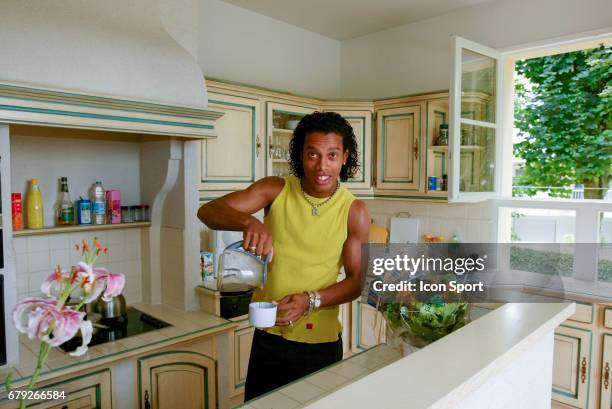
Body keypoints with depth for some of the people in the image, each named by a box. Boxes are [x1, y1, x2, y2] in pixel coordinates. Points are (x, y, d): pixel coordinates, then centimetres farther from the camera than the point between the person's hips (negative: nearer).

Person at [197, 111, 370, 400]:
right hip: (268, 336, 1)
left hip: (320, 343, -1)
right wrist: (248, 221, -37)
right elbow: (207, 212, -16)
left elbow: (357, 280, -7)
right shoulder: (276, 190, -8)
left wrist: (310, 300, -24)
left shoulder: (354, 211, -10)